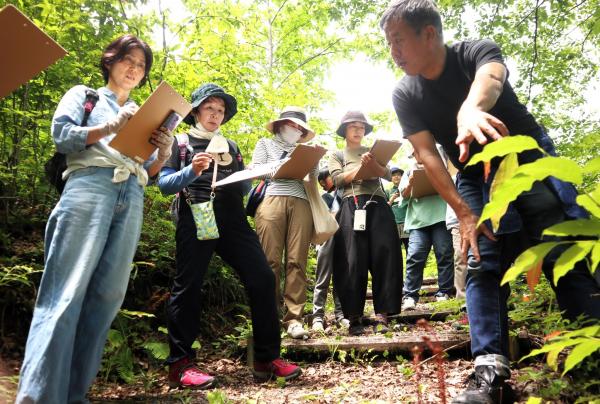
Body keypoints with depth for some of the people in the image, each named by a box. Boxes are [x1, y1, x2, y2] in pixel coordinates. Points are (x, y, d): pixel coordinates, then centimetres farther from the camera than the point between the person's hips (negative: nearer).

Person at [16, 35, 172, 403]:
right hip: (90, 186, -4)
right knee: (67, 291, -14)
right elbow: (61, 134, 1)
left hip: (132, 198, 4)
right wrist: (110, 128, -11)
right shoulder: (83, 95, 19)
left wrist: (164, 154, -1)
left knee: (107, 295, -3)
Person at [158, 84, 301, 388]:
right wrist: (191, 171, -15)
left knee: (262, 279, -6)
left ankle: (266, 359, 3)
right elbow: (164, 184, 2)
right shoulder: (180, 144, 13)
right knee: (187, 286, -2)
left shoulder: (231, 146, 25)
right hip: (196, 221, -3)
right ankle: (180, 364, 8)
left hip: (233, 221, 4)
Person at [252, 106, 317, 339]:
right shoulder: (266, 144, 22)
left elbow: (314, 178, 20)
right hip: (272, 200, -2)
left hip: (300, 203, 3)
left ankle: (294, 318, -8)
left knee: (297, 261, -7)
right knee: (271, 260, -10)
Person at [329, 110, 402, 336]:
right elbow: (338, 180, 1)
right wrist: (361, 167, -12)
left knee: (383, 257, -7)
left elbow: (388, 175, 8)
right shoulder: (337, 156, 19)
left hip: (377, 206, 2)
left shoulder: (373, 152, 24)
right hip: (352, 207, -2)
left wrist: (373, 165, -13)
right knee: (353, 262, -7)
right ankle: (355, 317, -3)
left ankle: (382, 315, -5)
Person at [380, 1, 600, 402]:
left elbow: (489, 79, -39)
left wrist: (470, 109, -65)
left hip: (530, 159, -2)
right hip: (477, 177, 2)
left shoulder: (478, 51, -14)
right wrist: (465, 213, -22)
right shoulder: (405, 96, -6)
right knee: (482, 264, -10)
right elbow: (427, 155, -12)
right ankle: (491, 369, -14)